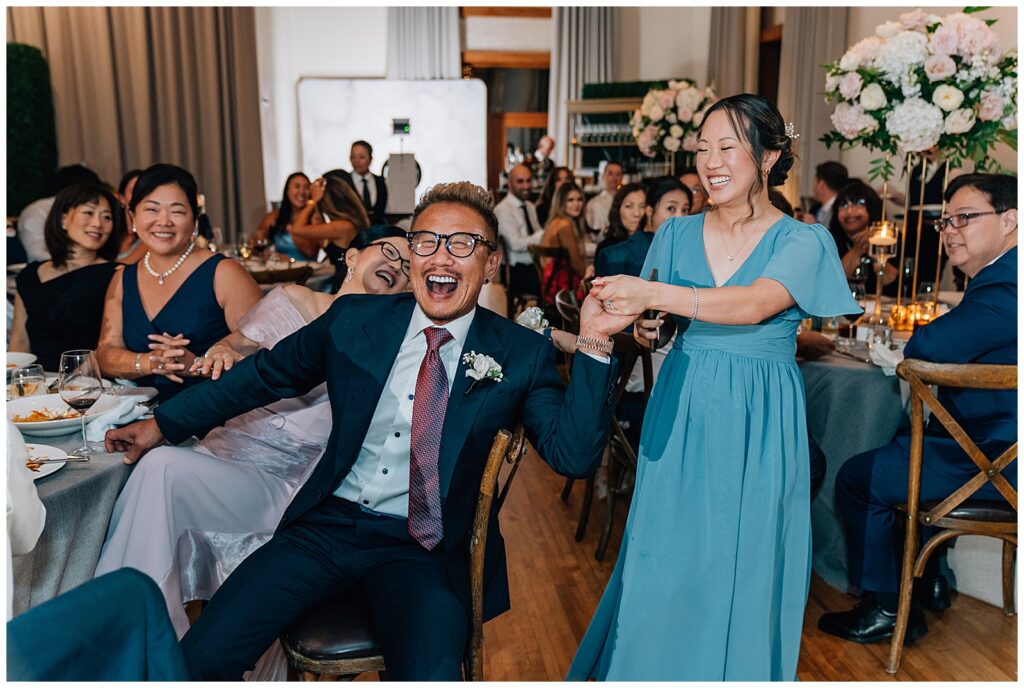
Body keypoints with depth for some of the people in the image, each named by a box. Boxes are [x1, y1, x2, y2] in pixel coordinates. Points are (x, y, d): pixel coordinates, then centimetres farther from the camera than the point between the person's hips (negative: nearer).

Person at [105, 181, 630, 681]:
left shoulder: (520, 354, -3)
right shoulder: (354, 319, 3)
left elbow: (573, 455, -11)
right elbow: (264, 375, 15)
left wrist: (593, 342, -20)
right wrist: (162, 424, 20)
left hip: (425, 549, -2)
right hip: (327, 525, 3)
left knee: (431, 673, -28)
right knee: (198, 659, -11)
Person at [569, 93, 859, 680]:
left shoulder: (802, 242, -4)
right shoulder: (678, 234, 7)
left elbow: (753, 305, -23)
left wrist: (650, 292, -31)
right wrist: (645, 329, -12)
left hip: (758, 426, -3)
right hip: (681, 415, 3)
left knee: (744, 567, 4)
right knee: (663, 565, 5)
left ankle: (739, 671, 26)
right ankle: (649, 666, 25)